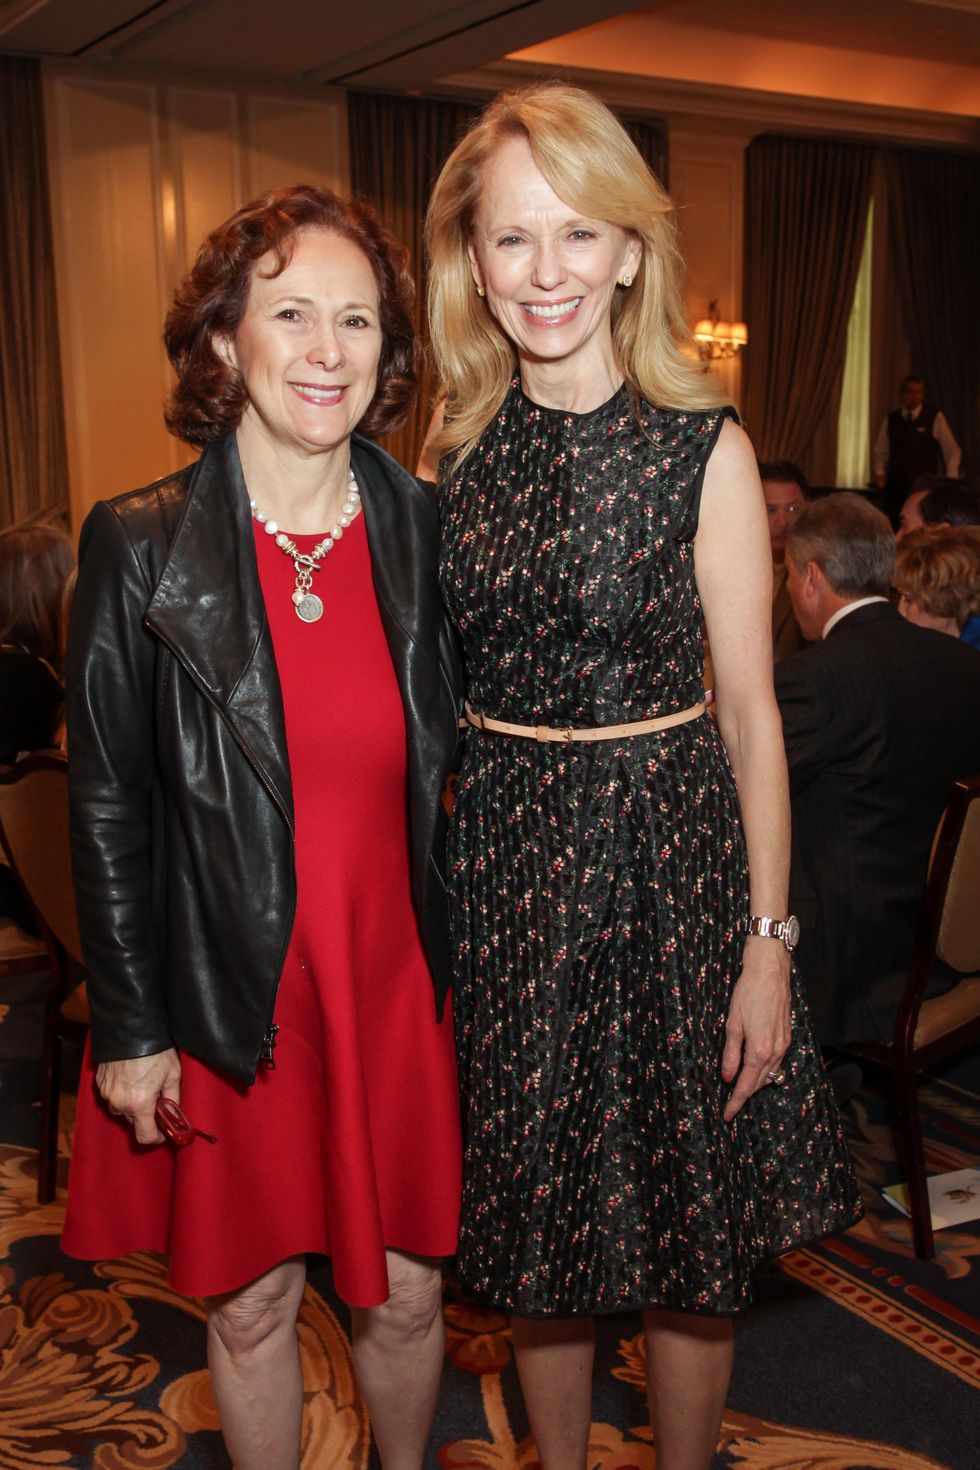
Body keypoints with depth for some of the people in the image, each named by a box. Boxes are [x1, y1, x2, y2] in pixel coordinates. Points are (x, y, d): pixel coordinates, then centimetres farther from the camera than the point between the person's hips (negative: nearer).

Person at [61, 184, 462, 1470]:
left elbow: (455, 771, 7)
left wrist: (468, 963, 6)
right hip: (229, 1000, -2)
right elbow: (108, 808, -5)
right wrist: (129, 1026, -4)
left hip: (399, 985, 2)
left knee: (405, 1296, 16)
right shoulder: (139, 547, -9)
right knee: (251, 1304, 15)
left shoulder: (428, 533, -2)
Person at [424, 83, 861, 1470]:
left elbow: (751, 710, -6)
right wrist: (437, 881, 4)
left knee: (683, 1233, 11)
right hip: (502, 855, 3)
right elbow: (442, 691, 9)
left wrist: (769, 942, -8)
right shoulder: (464, 451, 3)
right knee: (535, 1221, 16)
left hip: (665, 848, -3)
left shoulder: (703, 450, -8)